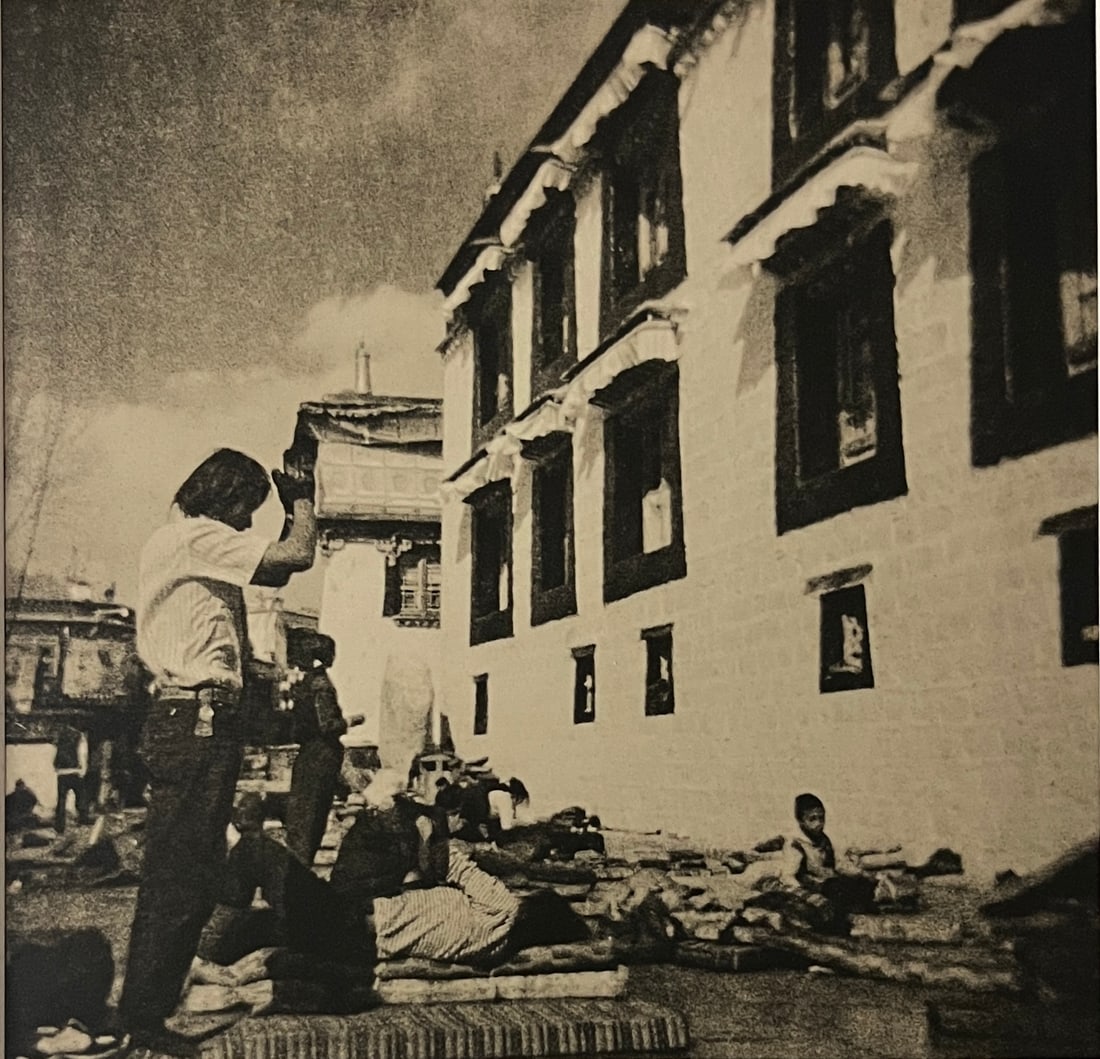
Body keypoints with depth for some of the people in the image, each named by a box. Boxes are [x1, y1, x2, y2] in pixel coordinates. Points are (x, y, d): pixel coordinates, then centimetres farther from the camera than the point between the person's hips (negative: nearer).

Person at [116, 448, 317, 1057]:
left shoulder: (190, 542, 23)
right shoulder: (195, 535, -9)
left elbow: (274, 573, 26)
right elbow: (297, 556, -15)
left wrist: (292, 506, 19)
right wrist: (302, 499, 3)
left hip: (194, 722, 11)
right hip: (196, 719, -11)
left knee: (195, 870, 14)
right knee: (178, 874, -7)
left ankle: (150, 1007, 22)